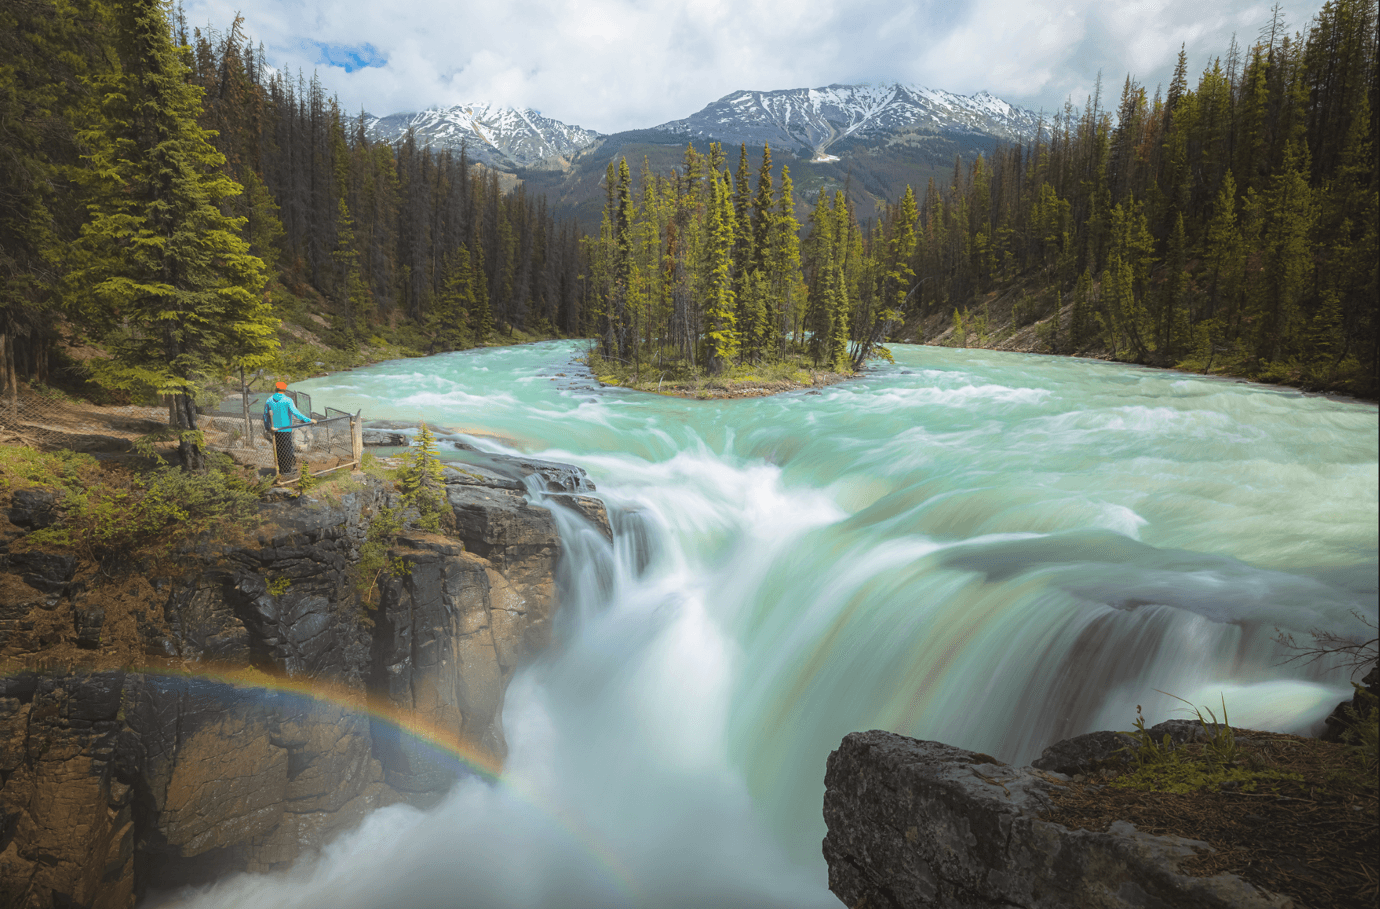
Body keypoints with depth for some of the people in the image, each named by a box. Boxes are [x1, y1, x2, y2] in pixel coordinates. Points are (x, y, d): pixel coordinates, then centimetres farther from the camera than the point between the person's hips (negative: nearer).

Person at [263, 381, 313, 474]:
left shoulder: (269, 401, 6)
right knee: (287, 449, 4)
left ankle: (281, 468, 15)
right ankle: (287, 469, 6)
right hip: (285, 429, -4)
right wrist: (308, 420, -18)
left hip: (274, 429, 4)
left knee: (278, 449, 12)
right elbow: (295, 412, -19)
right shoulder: (287, 400, -9)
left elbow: (265, 415, 11)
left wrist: (267, 427, 21)